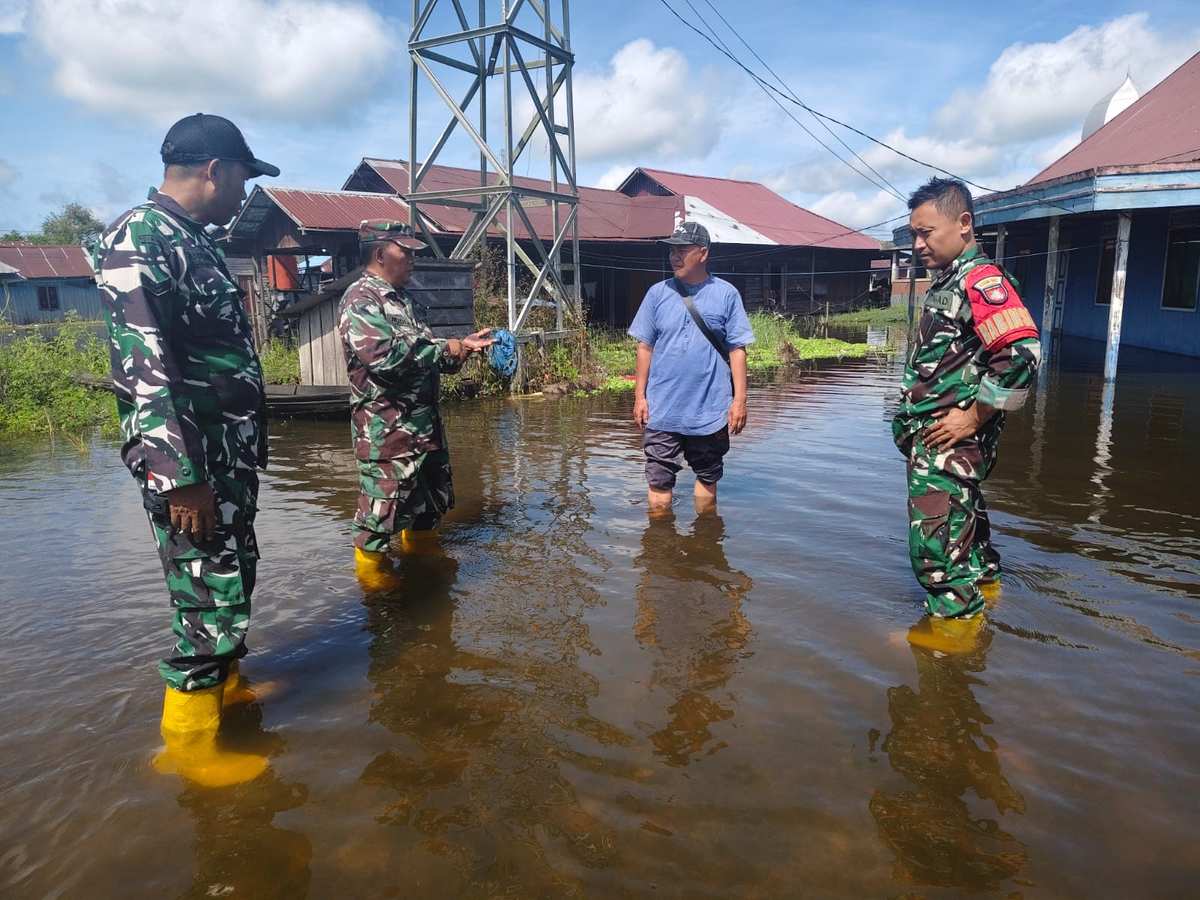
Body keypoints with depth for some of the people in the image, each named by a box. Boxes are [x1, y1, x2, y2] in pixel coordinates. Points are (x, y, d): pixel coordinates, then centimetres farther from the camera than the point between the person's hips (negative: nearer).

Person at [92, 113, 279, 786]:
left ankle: (225, 685, 38)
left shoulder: (196, 242, 15)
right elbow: (143, 371, -22)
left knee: (233, 581, 19)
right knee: (211, 602, -1)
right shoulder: (137, 239, -16)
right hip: (191, 466, -9)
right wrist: (181, 478, -24)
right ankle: (190, 741, 15)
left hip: (233, 458, 10)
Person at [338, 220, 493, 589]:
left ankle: (420, 552, 39)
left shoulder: (400, 299, 15)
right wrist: (446, 349, -19)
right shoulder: (359, 301, -14)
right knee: (384, 500, -1)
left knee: (433, 495, 21)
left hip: (424, 422, 10)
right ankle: (371, 566, 18)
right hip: (386, 429, -10)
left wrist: (463, 346, 7)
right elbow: (384, 357, -27)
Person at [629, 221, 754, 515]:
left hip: (711, 410, 0)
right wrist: (640, 396, 3)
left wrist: (739, 399, -6)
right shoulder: (658, 293, 3)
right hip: (662, 410, 1)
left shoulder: (726, 294, -2)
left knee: (708, 477, 15)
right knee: (659, 479, 1)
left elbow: (737, 350, -1)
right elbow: (645, 347, 7)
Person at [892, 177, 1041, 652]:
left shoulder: (981, 280, -17)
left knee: (936, 533, -3)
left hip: (950, 439, -10)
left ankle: (954, 623, 11)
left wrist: (974, 416, -21)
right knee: (963, 515, 25)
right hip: (933, 436, 10)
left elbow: (1021, 354, -27)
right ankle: (982, 581, 44)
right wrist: (910, 415, 16)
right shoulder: (948, 281, 13)